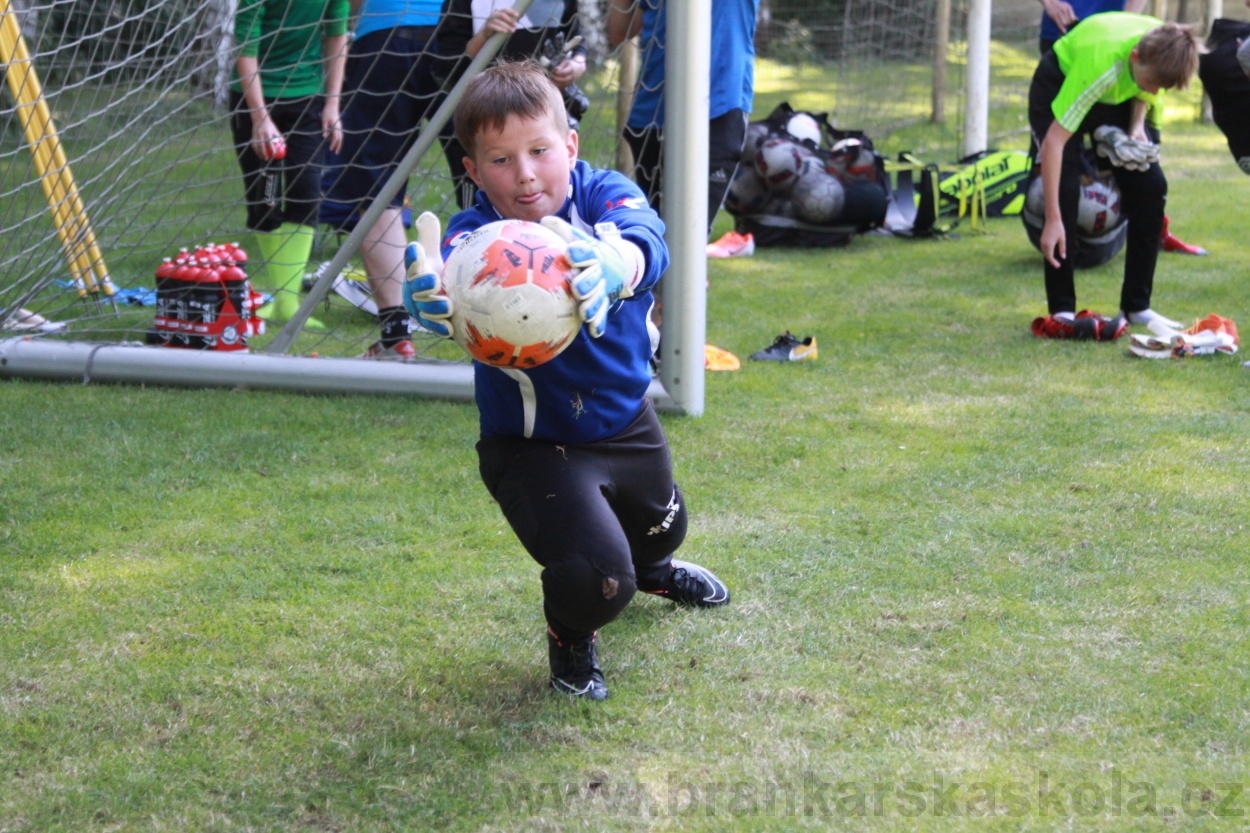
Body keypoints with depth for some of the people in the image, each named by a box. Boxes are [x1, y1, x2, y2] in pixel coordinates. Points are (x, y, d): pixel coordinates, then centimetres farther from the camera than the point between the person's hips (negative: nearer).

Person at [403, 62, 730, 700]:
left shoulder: (602, 194, -17)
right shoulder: (475, 235, -25)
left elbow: (646, 237, -40)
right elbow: (454, 276, -49)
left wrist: (614, 265, -66)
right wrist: (433, 299, -75)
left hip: (626, 422, 5)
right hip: (534, 446, -5)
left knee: (660, 526, 31)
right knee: (595, 579, -24)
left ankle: (653, 569, 72)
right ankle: (570, 637, 15)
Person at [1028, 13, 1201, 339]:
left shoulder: (1165, 48, -28)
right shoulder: (1102, 66, -43)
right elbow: (1053, 143, -40)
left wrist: (1137, 125, -19)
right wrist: (1053, 220, -41)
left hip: (1118, 97, 5)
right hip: (1059, 86, -5)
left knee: (1150, 186, -6)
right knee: (1065, 192, -20)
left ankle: (1137, 306, 4)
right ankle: (1061, 312, -12)